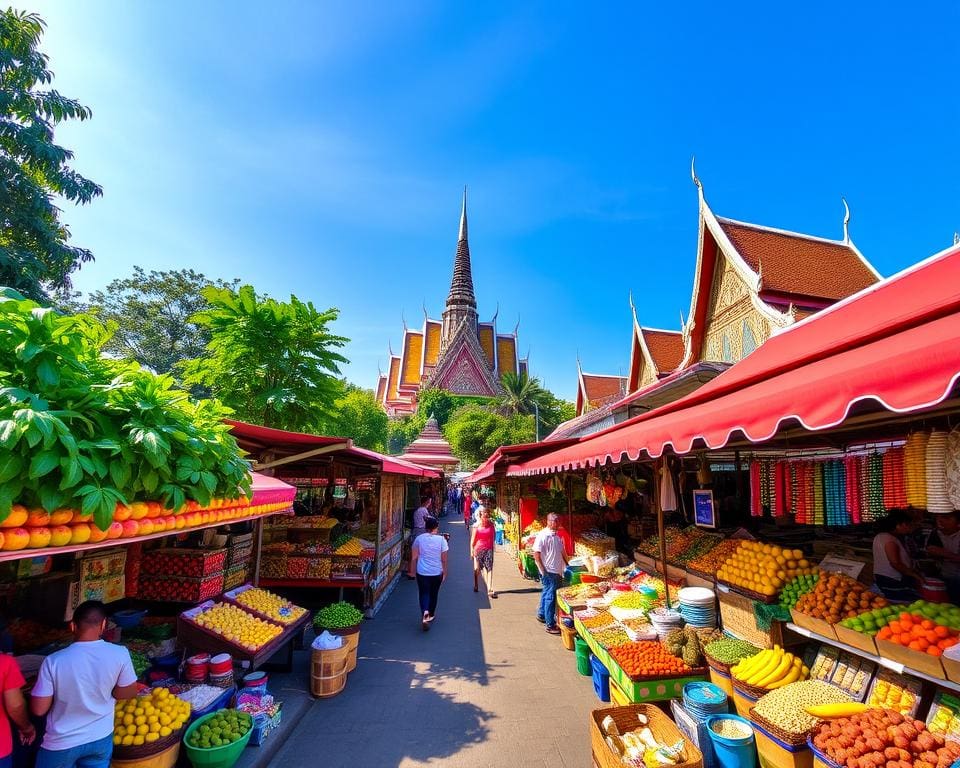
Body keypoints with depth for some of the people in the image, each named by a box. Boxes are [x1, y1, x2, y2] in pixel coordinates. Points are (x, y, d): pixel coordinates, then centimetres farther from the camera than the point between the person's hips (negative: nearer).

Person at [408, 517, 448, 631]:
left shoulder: (419, 538, -6)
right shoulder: (441, 539, -9)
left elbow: (414, 558, -1)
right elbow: (443, 559, -6)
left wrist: (412, 571, 11)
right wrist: (444, 573, 6)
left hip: (422, 572, 0)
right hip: (437, 572, 0)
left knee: (424, 594, 6)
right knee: (433, 594, 19)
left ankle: (425, 613, -18)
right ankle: (431, 615, 34)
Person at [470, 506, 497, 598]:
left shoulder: (491, 525, -1)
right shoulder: (476, 526, -5)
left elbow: (493, 536, 8)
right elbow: (473, 539, -1)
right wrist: (472, 550, -5)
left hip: (488, 549, 0)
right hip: (478, 549, 0)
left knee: (489, 569, -10)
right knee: (477, 569, 13)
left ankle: (489, 589, -10)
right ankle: (476, 586, 37)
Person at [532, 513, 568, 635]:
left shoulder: (558, 536, 8)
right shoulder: (542, 535, -16)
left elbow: (562, 552, 18)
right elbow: (536, 554, -17)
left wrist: (567, 565, 14)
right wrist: (543, 571, -17)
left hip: (557, 571, 8)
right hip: (549, 572, -8)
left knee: (547, 594, 21)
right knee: (551, 597, -2)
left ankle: (542, 615, 36)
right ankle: (550, 625, 6)